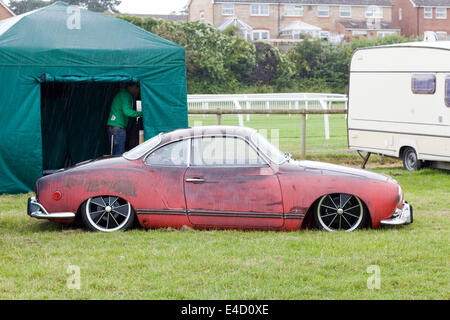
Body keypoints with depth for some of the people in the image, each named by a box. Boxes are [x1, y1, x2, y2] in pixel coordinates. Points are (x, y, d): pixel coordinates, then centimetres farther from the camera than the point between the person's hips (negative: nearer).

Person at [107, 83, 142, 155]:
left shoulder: (121, 94, 23)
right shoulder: (126, 95, -8)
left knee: (115, 155, 8)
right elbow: (127, 111, -21)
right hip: (118, 128, -10)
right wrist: (141, 113, -12)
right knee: (119, 155, -10)